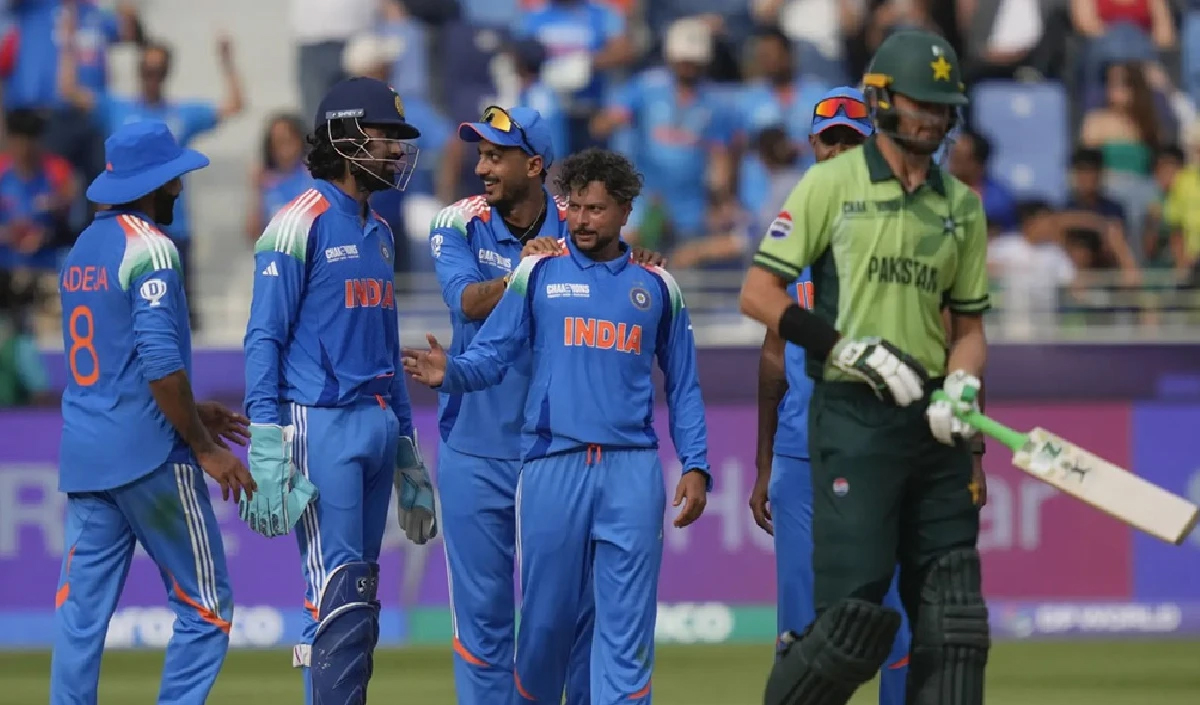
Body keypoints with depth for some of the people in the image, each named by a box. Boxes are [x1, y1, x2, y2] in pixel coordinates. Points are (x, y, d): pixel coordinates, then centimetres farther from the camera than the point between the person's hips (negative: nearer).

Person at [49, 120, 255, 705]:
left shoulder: (82, 251, 16)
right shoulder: (149, 250, -10)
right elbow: (160, 363, -18)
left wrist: (189, 415, 24)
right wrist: (205, 448, -13)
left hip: (82, 458, 8)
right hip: (149, 457, -8)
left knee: (80, 614, 5)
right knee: (205, 608, -2)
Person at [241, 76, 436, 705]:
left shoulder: (379, 232, 18)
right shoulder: (300, 223, -8)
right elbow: (264, 336, -11)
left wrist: (405, 442, 21)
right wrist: (265, 441, -18)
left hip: (379, 423, 8)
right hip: (322, 423, -8)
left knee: (361, 594, 9)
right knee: (338, 588, -12)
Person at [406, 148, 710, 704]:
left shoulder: (656, 286, 12)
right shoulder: (538, 273, 8)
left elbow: (682, 386, 14)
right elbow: (493, 355, 1)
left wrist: (695, 466, 3)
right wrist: (450, 373, -20)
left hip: (632, 470, 1)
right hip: (552, 465, -1)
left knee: (626, 620, -4)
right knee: (547, 614, 2)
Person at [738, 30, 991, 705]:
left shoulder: (963, 205, 14)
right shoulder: (833, 182, -1)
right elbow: (758, 293, -3)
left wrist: (962, 388, -4)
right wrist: (850, 349, -13)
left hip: (932, 424, 5)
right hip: (853, 418, -5)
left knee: (955, 622, 3)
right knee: (856, 612, -11)